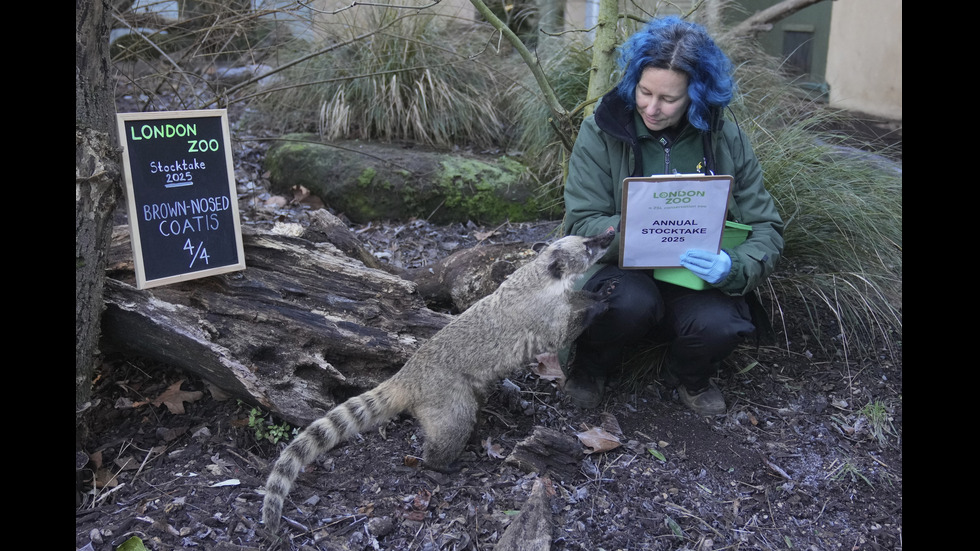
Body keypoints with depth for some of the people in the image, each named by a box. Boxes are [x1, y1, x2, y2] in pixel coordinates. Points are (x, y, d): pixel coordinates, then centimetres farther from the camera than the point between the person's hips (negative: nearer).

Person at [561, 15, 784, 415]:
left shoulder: (725, 140, -4)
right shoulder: (602, 131, -10)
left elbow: (765, 227, -3)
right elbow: (582, 223, -12)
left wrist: (735, 269, -26)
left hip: (696, 280, 2)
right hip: (619, 271, -2)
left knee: (720, 323, -29)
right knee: (631, 302, -35)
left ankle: (691, 377, 9)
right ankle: (588, 365, 1)